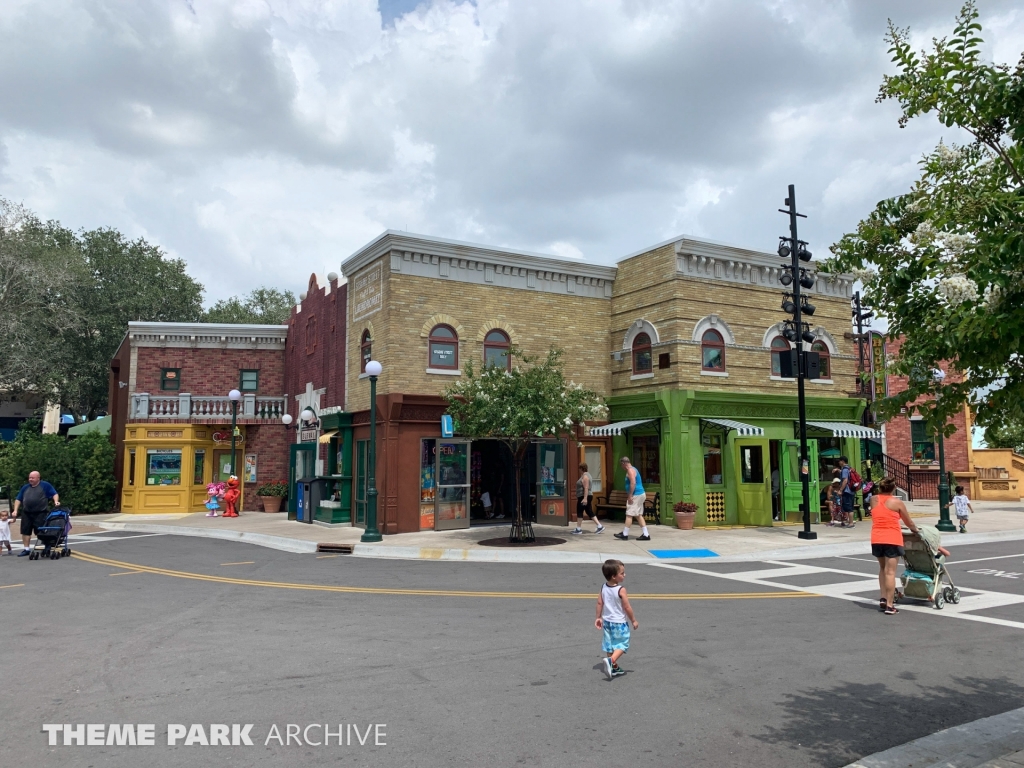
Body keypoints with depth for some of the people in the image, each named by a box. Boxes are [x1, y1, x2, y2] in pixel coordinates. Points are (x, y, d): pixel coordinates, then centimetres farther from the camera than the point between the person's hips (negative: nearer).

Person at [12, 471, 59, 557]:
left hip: (41, 513, -5)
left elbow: (54, 494, 1)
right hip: (26, 513, 5)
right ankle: (27, 549, 15)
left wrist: (56, 501, -18)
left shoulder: (45, 485, 3)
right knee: (25, 531, 6)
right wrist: (15, 510, 9)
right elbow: (18, 499, 18)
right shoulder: (25, 487, 17)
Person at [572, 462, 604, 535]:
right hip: (585, 497, 10)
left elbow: (586, 488, -23)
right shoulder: (586, 475, 17)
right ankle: (600, 526, 5)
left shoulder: (585, 476, -15)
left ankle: (578, 529, 4)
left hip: (584, 497, -10)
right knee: (590, 512, 8)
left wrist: (585, 498, -28)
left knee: (579, 512, -2)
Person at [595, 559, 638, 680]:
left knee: (610, 645, 16)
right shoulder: (621, 590, -22)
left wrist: (599, 617, 13)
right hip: (619, 623, -6)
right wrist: (633, 620, -4)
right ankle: (610, 661, -16)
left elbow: (599, 603, 2)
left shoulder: (604, 588, -4)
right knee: (622, 644, 5)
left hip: (607, 621, 6)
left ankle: (614, 667, 23)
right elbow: (627, 608, -17)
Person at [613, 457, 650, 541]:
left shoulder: (630, 470, -13)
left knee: (629, 514, -4)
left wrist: (630, 496, -23)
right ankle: (645, 534, 8)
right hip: (640, 494, 10)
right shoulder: (632, 469, 18)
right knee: (638, 515, 10)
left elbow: (633, 483, -24)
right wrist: (630, 495, 23)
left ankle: (625, 534, 1)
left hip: (636, 495, -10)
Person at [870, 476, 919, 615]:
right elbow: (909, 522, 9)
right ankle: (889, 606, -4)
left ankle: (883, 599, 16)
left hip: (877, 539, 4)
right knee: (890, 572, -4)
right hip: (892, 539, -4)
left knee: (882, 569, 21)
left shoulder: (874, 500, 5)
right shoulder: (897, 502, -3)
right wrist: (915, 530, 29)